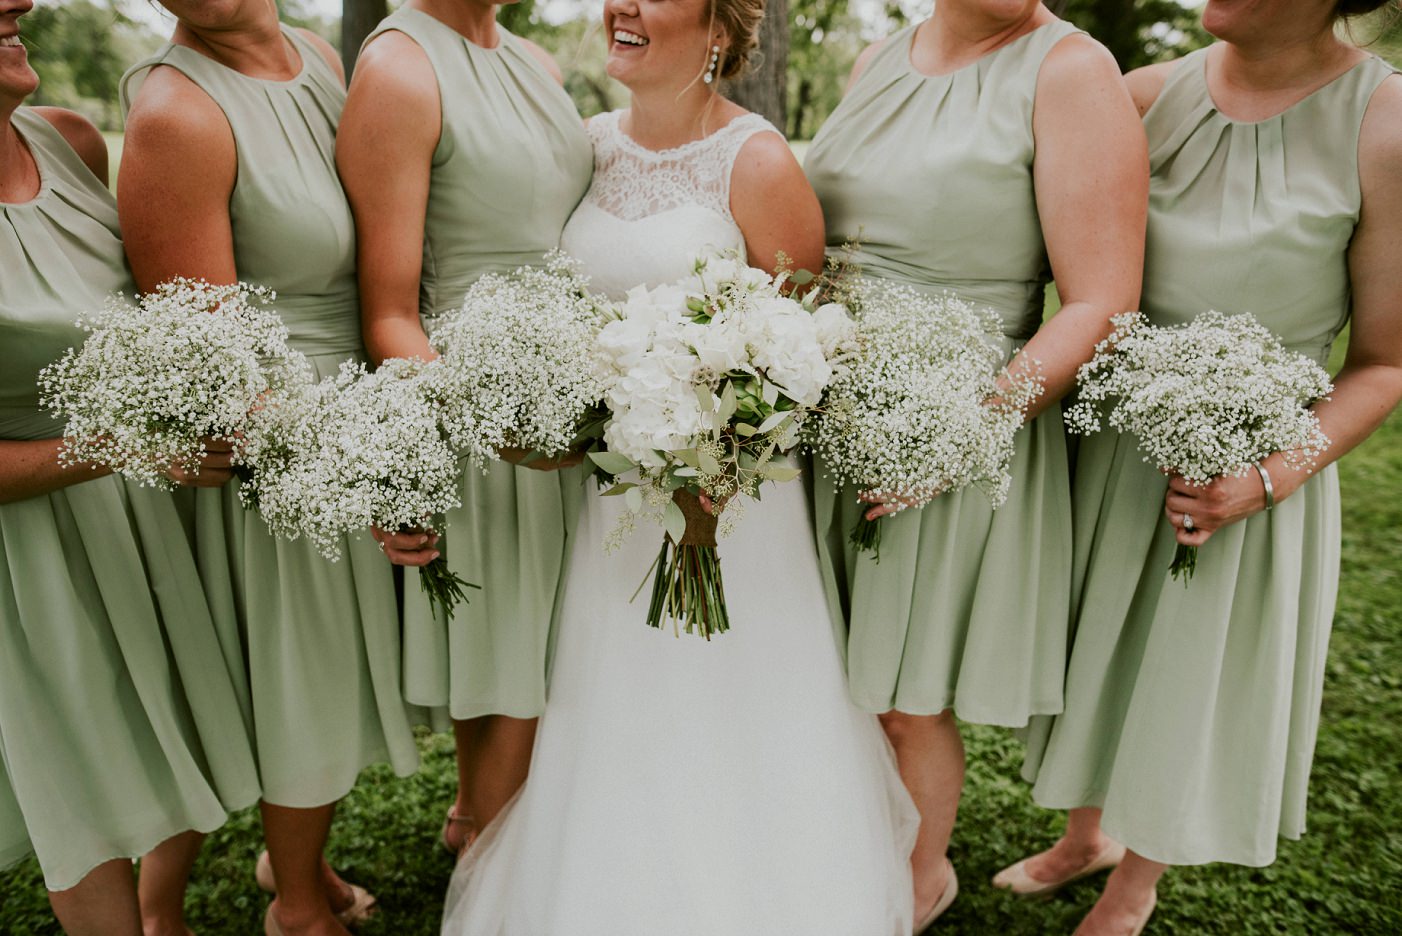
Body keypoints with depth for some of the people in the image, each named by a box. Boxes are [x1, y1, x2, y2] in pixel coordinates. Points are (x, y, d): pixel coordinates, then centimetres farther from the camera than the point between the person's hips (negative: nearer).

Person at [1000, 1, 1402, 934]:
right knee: (1096, 661, 21)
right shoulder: (1147, 98, -6)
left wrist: (1269, 479, -21)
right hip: (1112, 442, 4)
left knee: (1192, 693, 16)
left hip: (1250, 474, -3)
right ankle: (1087, 835, 52)